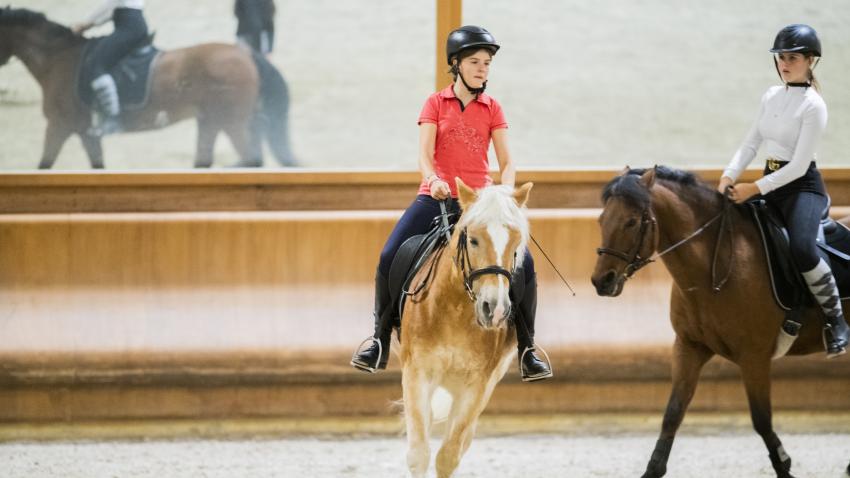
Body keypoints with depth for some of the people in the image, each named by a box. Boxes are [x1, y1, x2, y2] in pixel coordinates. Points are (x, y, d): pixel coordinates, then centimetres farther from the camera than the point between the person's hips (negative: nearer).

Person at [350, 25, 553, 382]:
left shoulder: (492, 110, 8)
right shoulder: (436, 104, 5)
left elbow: (506, 162, 1)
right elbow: (425, 154, -6)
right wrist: (434, 180, -28)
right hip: (435, 197, -1)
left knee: (524, 265, -16)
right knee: (389, 258, -18)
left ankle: (527, 351, -3)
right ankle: (380, 343, -2)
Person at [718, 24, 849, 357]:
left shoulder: (813, 106, -14)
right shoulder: (772, 96, 8)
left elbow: (799, 166, -19)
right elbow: (751, 143, 10)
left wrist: (755, 189, -23)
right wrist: (730, 176, -7)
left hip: (803, 186, -8)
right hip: (770, 182, 8)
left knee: (801, 247, -33)